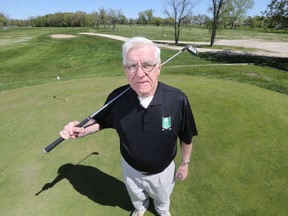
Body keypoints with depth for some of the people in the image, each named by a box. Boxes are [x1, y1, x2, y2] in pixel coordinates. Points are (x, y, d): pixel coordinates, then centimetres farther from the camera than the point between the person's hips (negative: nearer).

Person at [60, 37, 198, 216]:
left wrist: (185, 163, -2)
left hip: (163, 170, 0)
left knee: (162, 198, 34)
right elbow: (103, 120, -5)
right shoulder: (117, 98, -27)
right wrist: (82, 131, -24)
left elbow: (186, 137, -14)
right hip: (131, 169, 1)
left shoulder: (178, 99, -31)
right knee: (136, 196, 35)